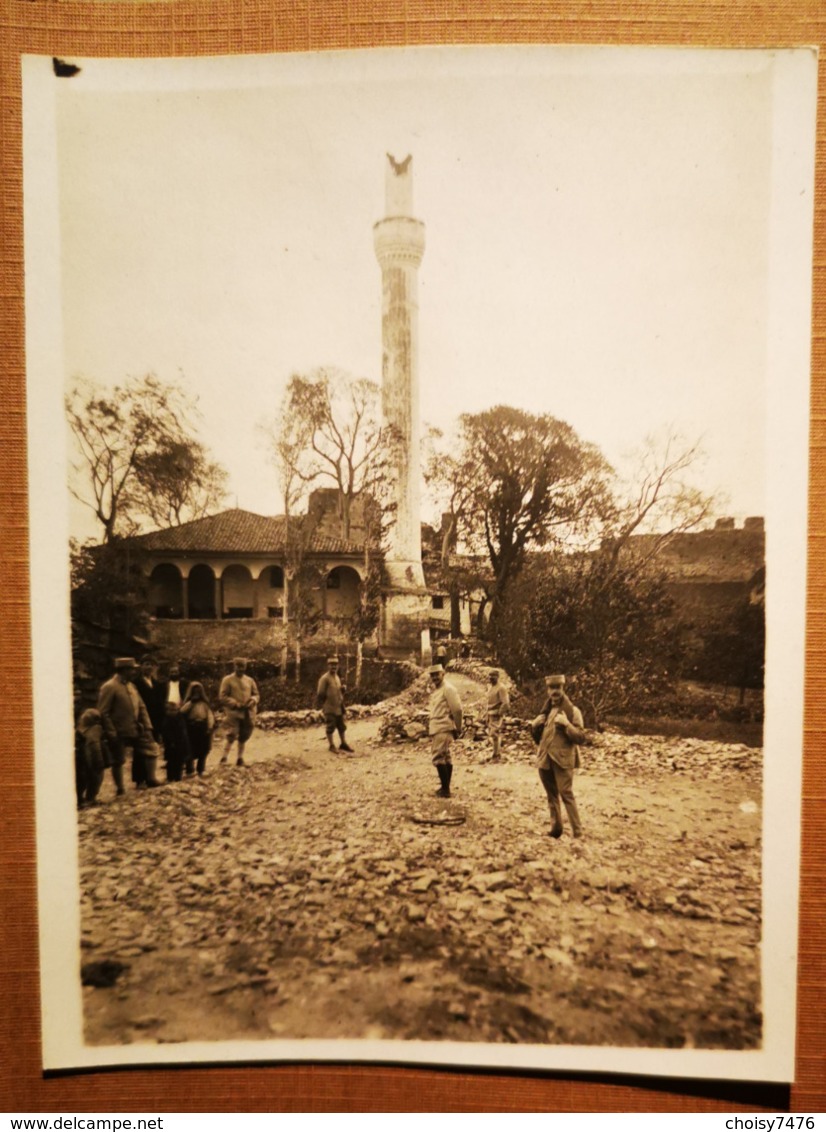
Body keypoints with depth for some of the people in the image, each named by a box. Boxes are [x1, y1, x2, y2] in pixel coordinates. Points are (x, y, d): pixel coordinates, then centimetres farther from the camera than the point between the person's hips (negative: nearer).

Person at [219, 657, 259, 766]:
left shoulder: (250, 680, 11)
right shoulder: (227, 680, -2)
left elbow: (256, 694, 16)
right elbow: (222, 696, -7)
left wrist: (253, 700, -8)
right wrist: (235, 704, -17)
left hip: (247, 714, 5)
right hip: (233, 713, -5)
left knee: (243, 738, 10)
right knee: (231, 737, -13)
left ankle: (240, 759, 20)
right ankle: (224, 758, -6)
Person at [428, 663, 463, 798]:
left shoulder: (448, 689, -13)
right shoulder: (436, 690, 16)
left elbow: (457, 709, -15)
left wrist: (458, 728, -12)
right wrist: (431, 726, 17)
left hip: (443, 729, -10)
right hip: (437, 729, 10)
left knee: (438, 758, -12)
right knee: (446, 758, 15)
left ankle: (445, 789, -8)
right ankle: (445, 788, 23)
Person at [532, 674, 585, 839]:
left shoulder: (572, 711, -4)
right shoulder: (545, 710, 13)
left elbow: (580, 737, -10)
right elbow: (538, 736, 21)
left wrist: (566, 724, -24)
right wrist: (535, 726, 0)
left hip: (562, 759, -6)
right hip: (545, 759, 6)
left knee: (566, 794, -11)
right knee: (551, 795, 12)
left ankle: (578, 833, -7)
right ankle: (556, 828, 22)